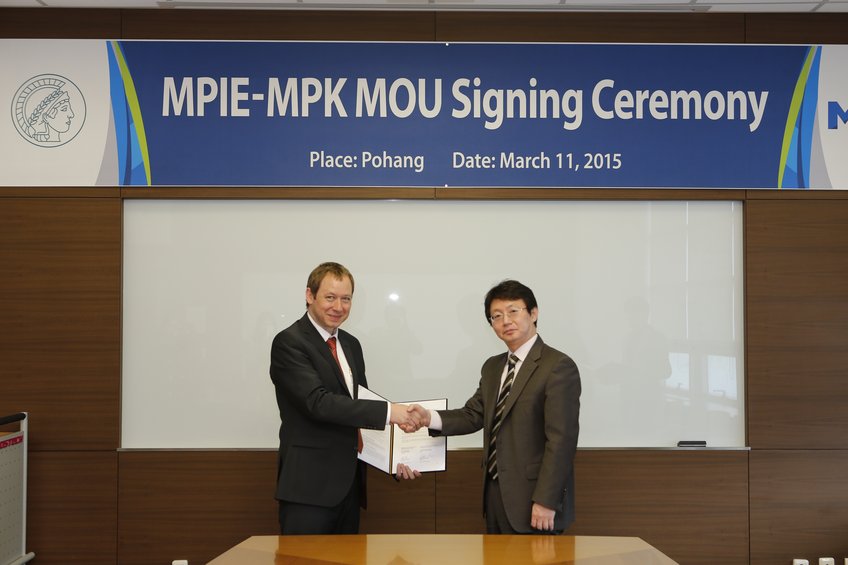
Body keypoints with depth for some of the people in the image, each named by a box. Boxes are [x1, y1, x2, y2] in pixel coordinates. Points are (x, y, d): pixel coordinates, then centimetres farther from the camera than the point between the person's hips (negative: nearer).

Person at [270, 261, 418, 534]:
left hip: (349, 481, 8)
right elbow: (319, 402, -23)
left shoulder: (351, 344, 14)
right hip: (309, 485, -7)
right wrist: (387, 411, -25)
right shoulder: (289, 342, -11)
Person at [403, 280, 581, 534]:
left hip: (531, 499, -7)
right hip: (495, 492, 7)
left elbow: (560, 439, -18)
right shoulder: (492, 367, 12)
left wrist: (546, 501, -20)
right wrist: (430, 417, -12)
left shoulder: (559, 367, -14)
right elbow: (473, 415, 6)